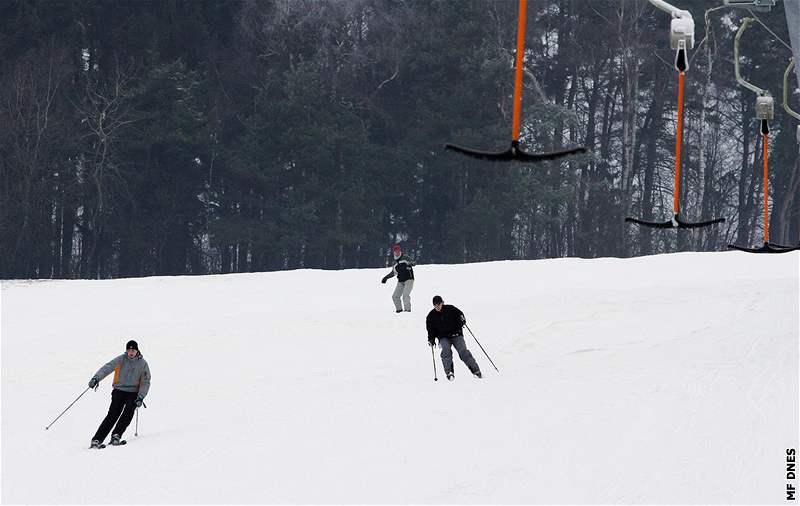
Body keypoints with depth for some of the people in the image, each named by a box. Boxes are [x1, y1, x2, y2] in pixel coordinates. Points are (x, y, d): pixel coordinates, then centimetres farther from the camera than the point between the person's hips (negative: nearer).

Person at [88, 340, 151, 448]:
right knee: (113, 415, -13)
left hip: (133, 393, 1)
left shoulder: (142, 363, -1)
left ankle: (116, 435, -24)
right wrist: (96, 378, -32)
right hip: (119, 391, -1)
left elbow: (145, 382, 1)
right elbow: (107, 368, -15)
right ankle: (97, 440, -17)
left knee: (128, 412, -25)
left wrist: (140, 397, -12)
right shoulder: (121, 360, -4)